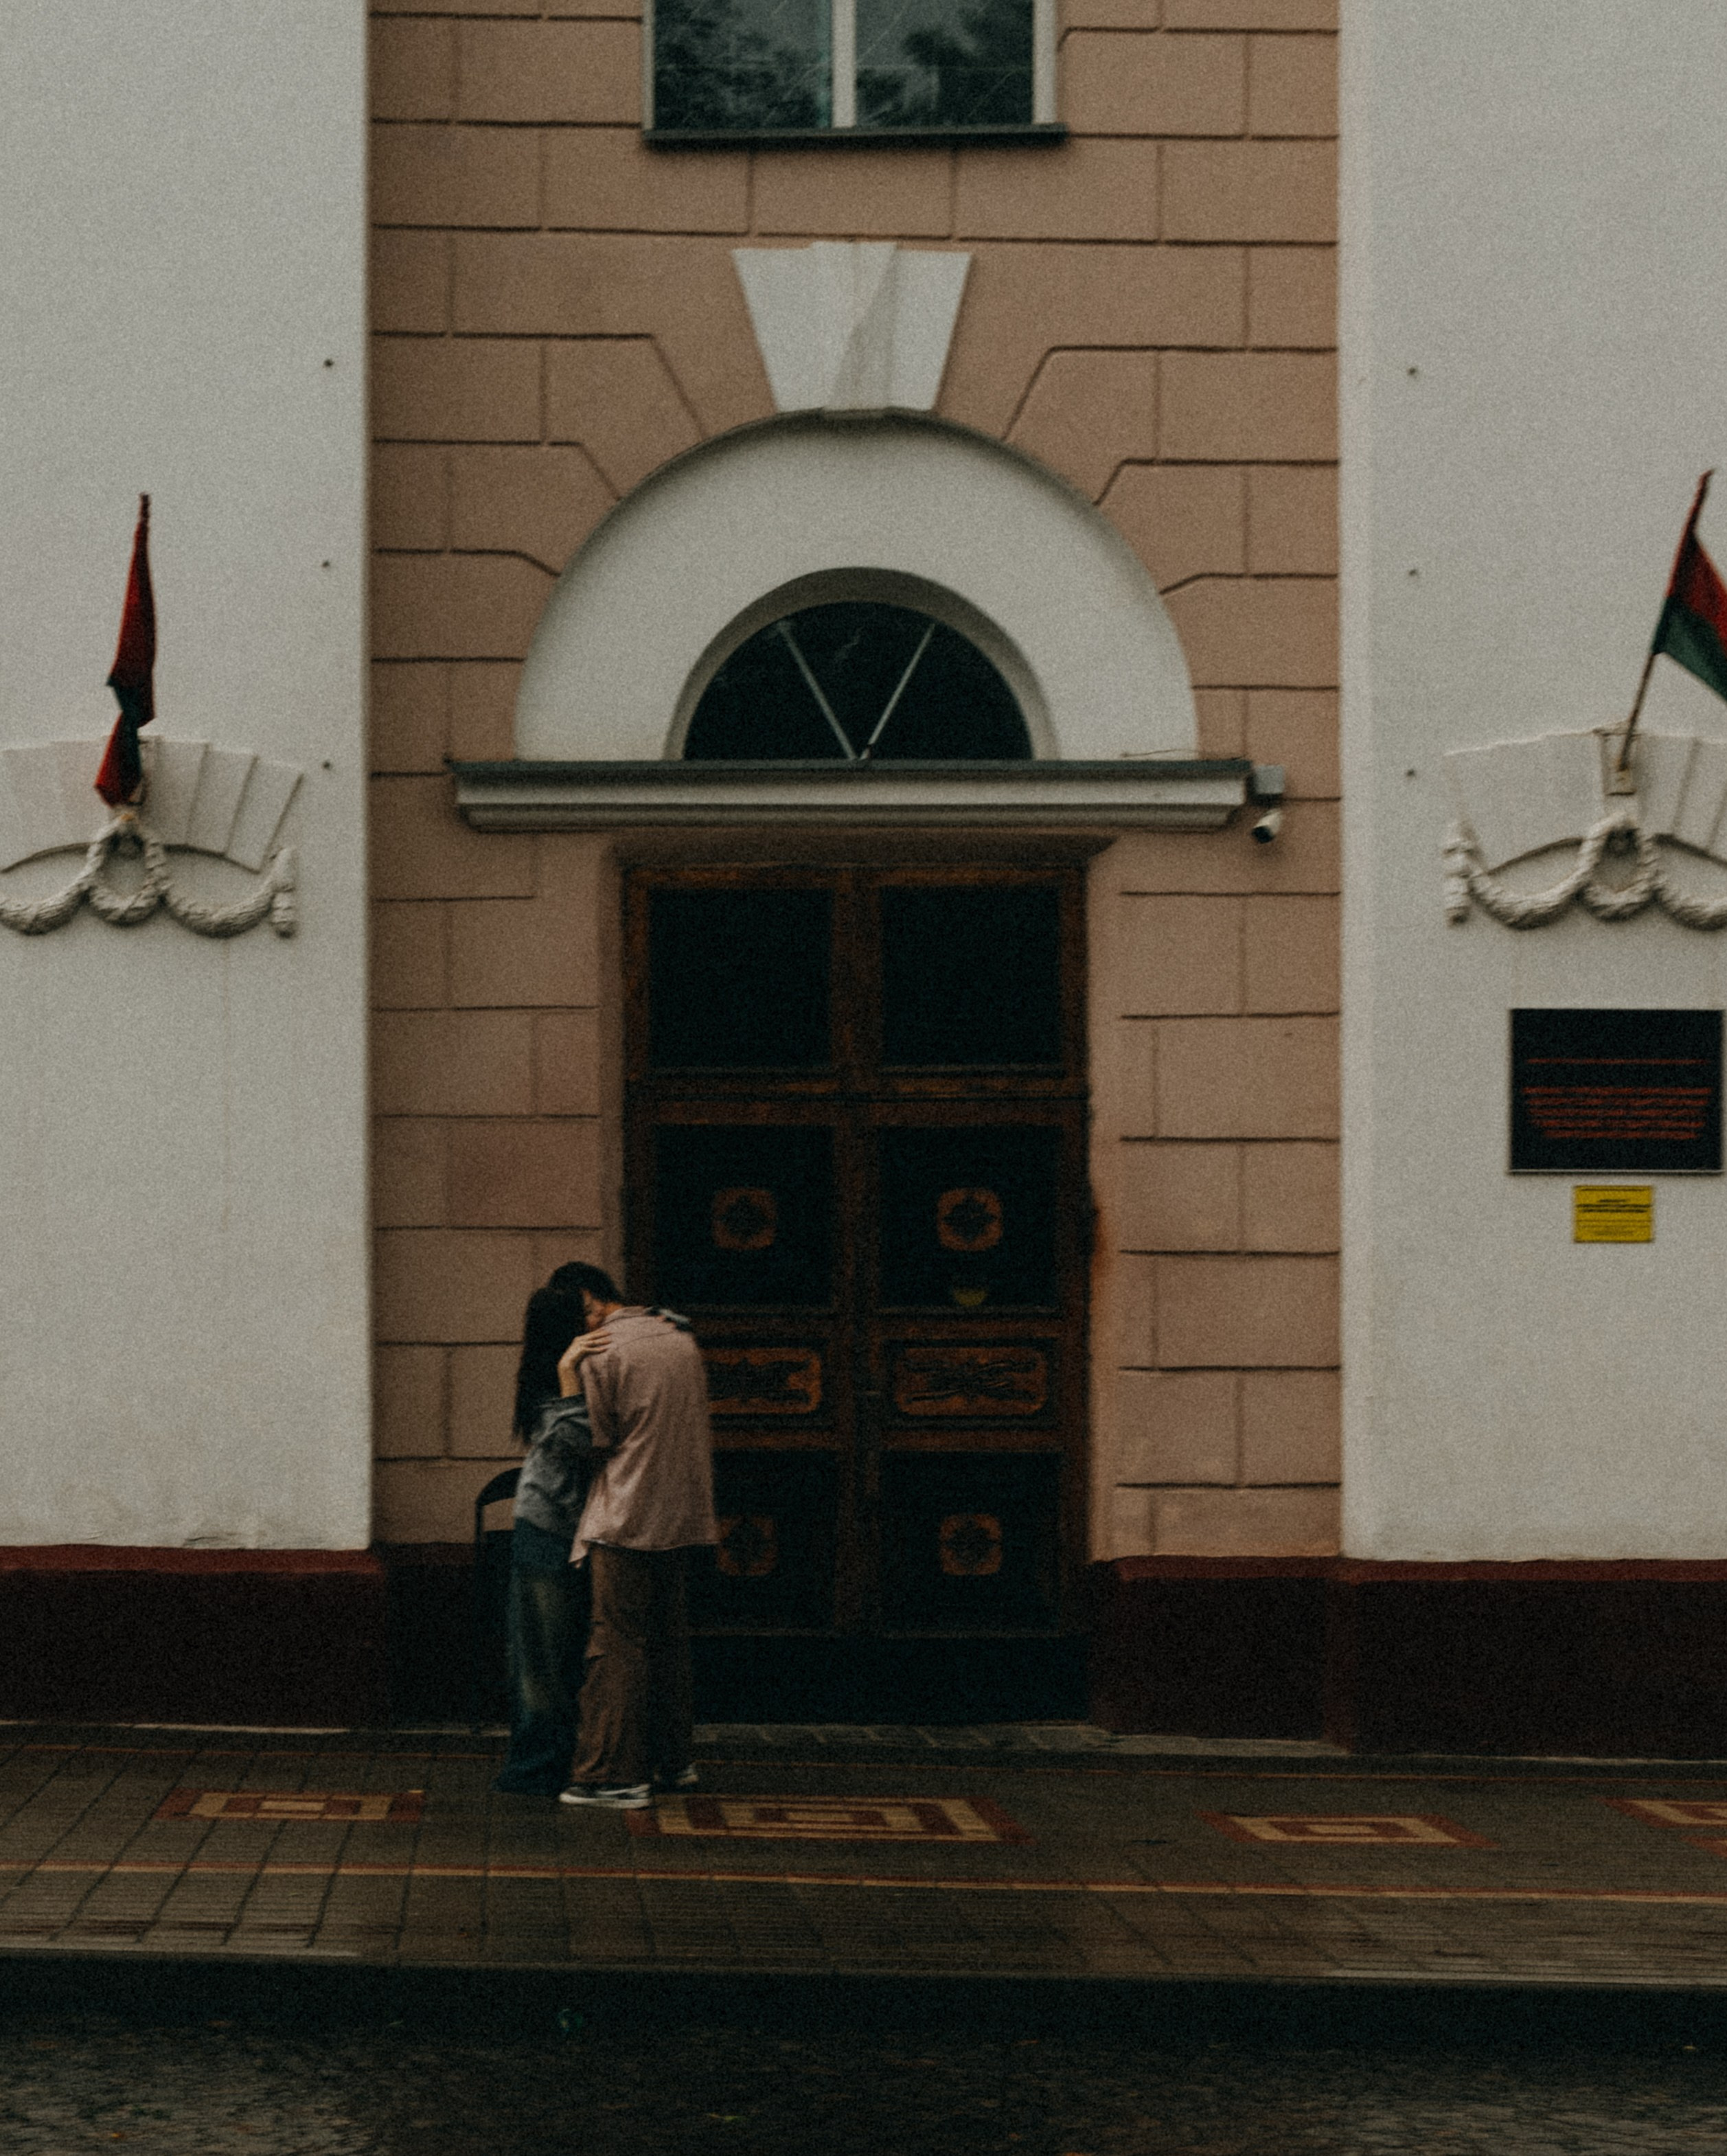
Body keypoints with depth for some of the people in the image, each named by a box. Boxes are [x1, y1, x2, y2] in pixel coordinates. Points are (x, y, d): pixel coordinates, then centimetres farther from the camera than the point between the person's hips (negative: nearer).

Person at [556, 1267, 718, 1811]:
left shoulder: (600, 1356, -10)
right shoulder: (679, 1339, 12)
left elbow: (593, 1443, -8)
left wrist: (567, 1377, -4)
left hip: (625, 1520, -7)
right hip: (680, 1516, 7)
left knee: (618, 1644, -5)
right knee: (668, 1637, 16)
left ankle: (615, 1775, -8)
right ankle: (671, 1760, 23)